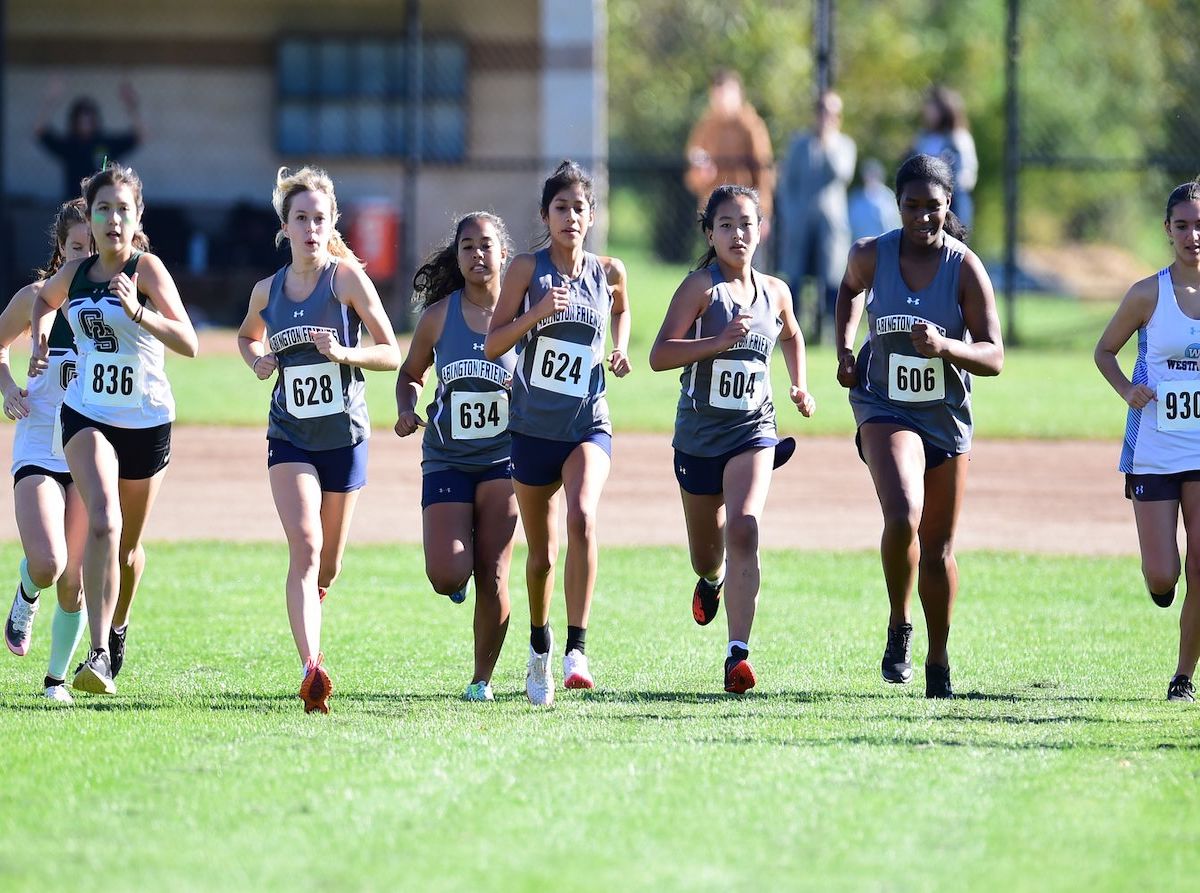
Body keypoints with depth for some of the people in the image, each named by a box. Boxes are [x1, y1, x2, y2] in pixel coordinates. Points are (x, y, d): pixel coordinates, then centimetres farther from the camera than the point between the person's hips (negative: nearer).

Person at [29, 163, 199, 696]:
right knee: (104, 522, -23)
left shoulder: (147, 269, -12)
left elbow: (188, 343, -23)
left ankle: (118, 627, 45)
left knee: (128, 545, 14)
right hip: (87, 416, 1)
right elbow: (45, 300, 27)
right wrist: (40, 338, 8)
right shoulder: (74, 273, 1)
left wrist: (138, 312, -37)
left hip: (147, 421, -1)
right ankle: (99, 654, -28)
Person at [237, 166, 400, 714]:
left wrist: (345, 354, -23)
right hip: (290, 437, 1)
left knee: (327, 567, 10)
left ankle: (309, 607, 45)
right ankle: (311, 668, -28)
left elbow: (392, 354, -5)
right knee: (304, 548, -19)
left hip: (344, 437, -1)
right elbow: (248, 336, 25)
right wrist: (256, 360, 3)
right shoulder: (267, 291, 3)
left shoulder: (347, 279, -7)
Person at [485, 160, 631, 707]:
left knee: (581, 517, -28)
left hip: (588, 424, 0)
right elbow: (492, 346, -6)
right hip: (533, 429, 0)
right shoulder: (527, 269, -4)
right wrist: (537, 312, -20)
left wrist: (620, 350, 9)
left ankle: (577, 650, -29)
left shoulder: (608, 272, 3)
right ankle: (539, 651, 37)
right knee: (541, 553, 10)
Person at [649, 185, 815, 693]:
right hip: (699, 435, -1)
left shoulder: (775, 293, 4)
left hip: (753, 431, 1)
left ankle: (738, 653, -27)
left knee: (743, 531, -23)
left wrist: (799, 387, 14)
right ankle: (712, 581, 55)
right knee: (706, 552, 15)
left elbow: (791, 336, 28)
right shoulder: (701, 287, -9)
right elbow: (659, 355, -19)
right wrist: (719, 341, -29)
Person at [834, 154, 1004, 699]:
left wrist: (945, 346, -29)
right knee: (902, 518, -25)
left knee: (938, 548, 9)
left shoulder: (966, 269, -10)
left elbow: (993, 357, -10)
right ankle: (898, 629, -2)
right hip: (885, 408, -1)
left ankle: (938, 664, 25)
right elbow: (850, 290, 20)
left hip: (946, 415, 1)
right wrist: (844, 350, 7)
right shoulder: (871, 256, -6)